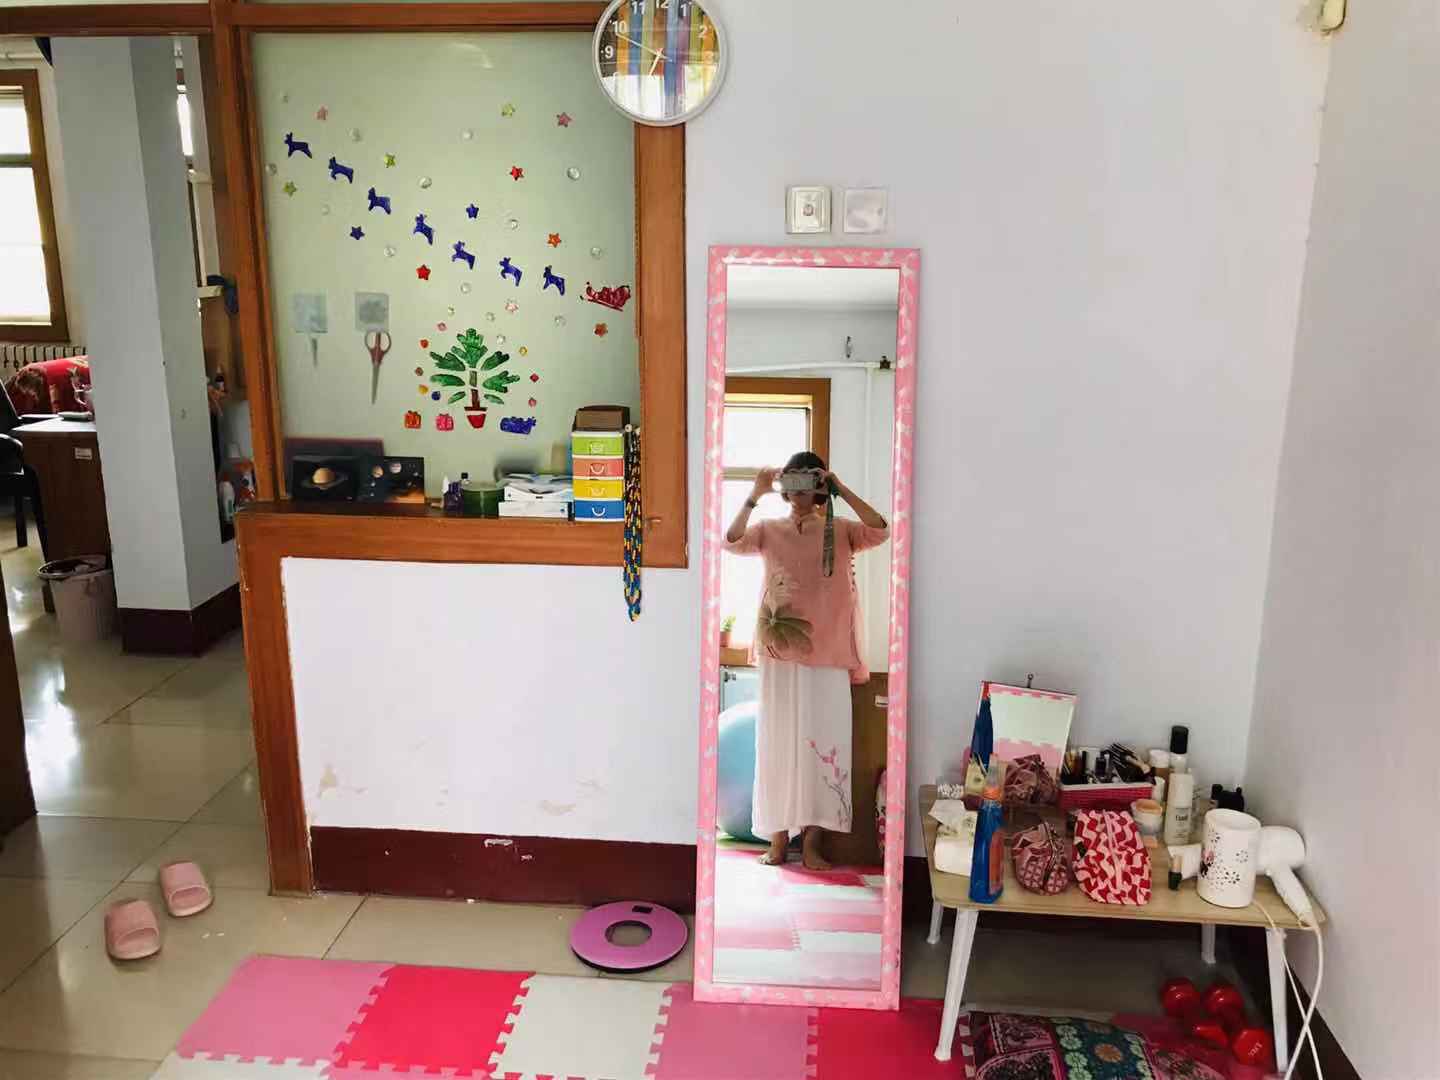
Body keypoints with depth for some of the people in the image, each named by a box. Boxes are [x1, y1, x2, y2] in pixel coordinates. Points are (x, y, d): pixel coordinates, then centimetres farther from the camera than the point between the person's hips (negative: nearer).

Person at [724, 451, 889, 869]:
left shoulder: (840, 531, 3)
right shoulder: (769, 530, 5)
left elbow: (880, 531, -15)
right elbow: (732, 542, -13)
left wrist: (840, 489, -17)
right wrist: (755, 495, -18)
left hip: (827, 658, 0)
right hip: (779, 656, 1)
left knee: (822, 746, 2)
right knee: (778, 745, 5)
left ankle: (811, 842, 11)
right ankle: (778, 839, 15)